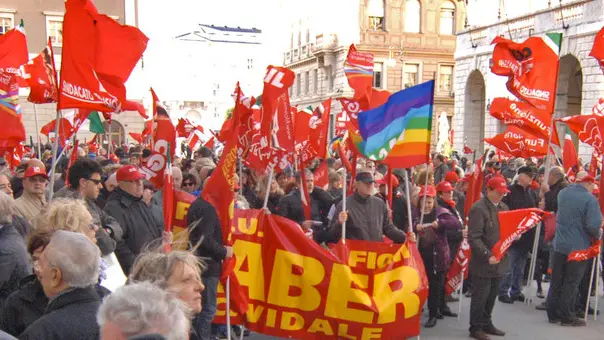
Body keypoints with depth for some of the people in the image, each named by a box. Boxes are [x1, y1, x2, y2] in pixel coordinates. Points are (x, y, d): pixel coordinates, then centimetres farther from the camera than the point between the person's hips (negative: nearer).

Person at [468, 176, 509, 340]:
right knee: (480, 296, 3)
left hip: (499, 261, 7)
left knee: (492, 296, 17)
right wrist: (488, 255, -24)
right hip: (483, 263, -7)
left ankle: (487, 323, 32)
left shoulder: (504, 207, 11)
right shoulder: (478, 209, -14)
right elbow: (474, 238, -18)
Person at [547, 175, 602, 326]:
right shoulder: (590, 199, -17)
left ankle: (553, 314, 20)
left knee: (556, 281, 12)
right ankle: (567, 316, 12)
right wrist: (598, 235, -2)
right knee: (571, 283, 4)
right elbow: (593, 225, -22)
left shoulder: (563, 193, 2)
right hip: (578, 248, -5)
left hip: (560, 245, 6)